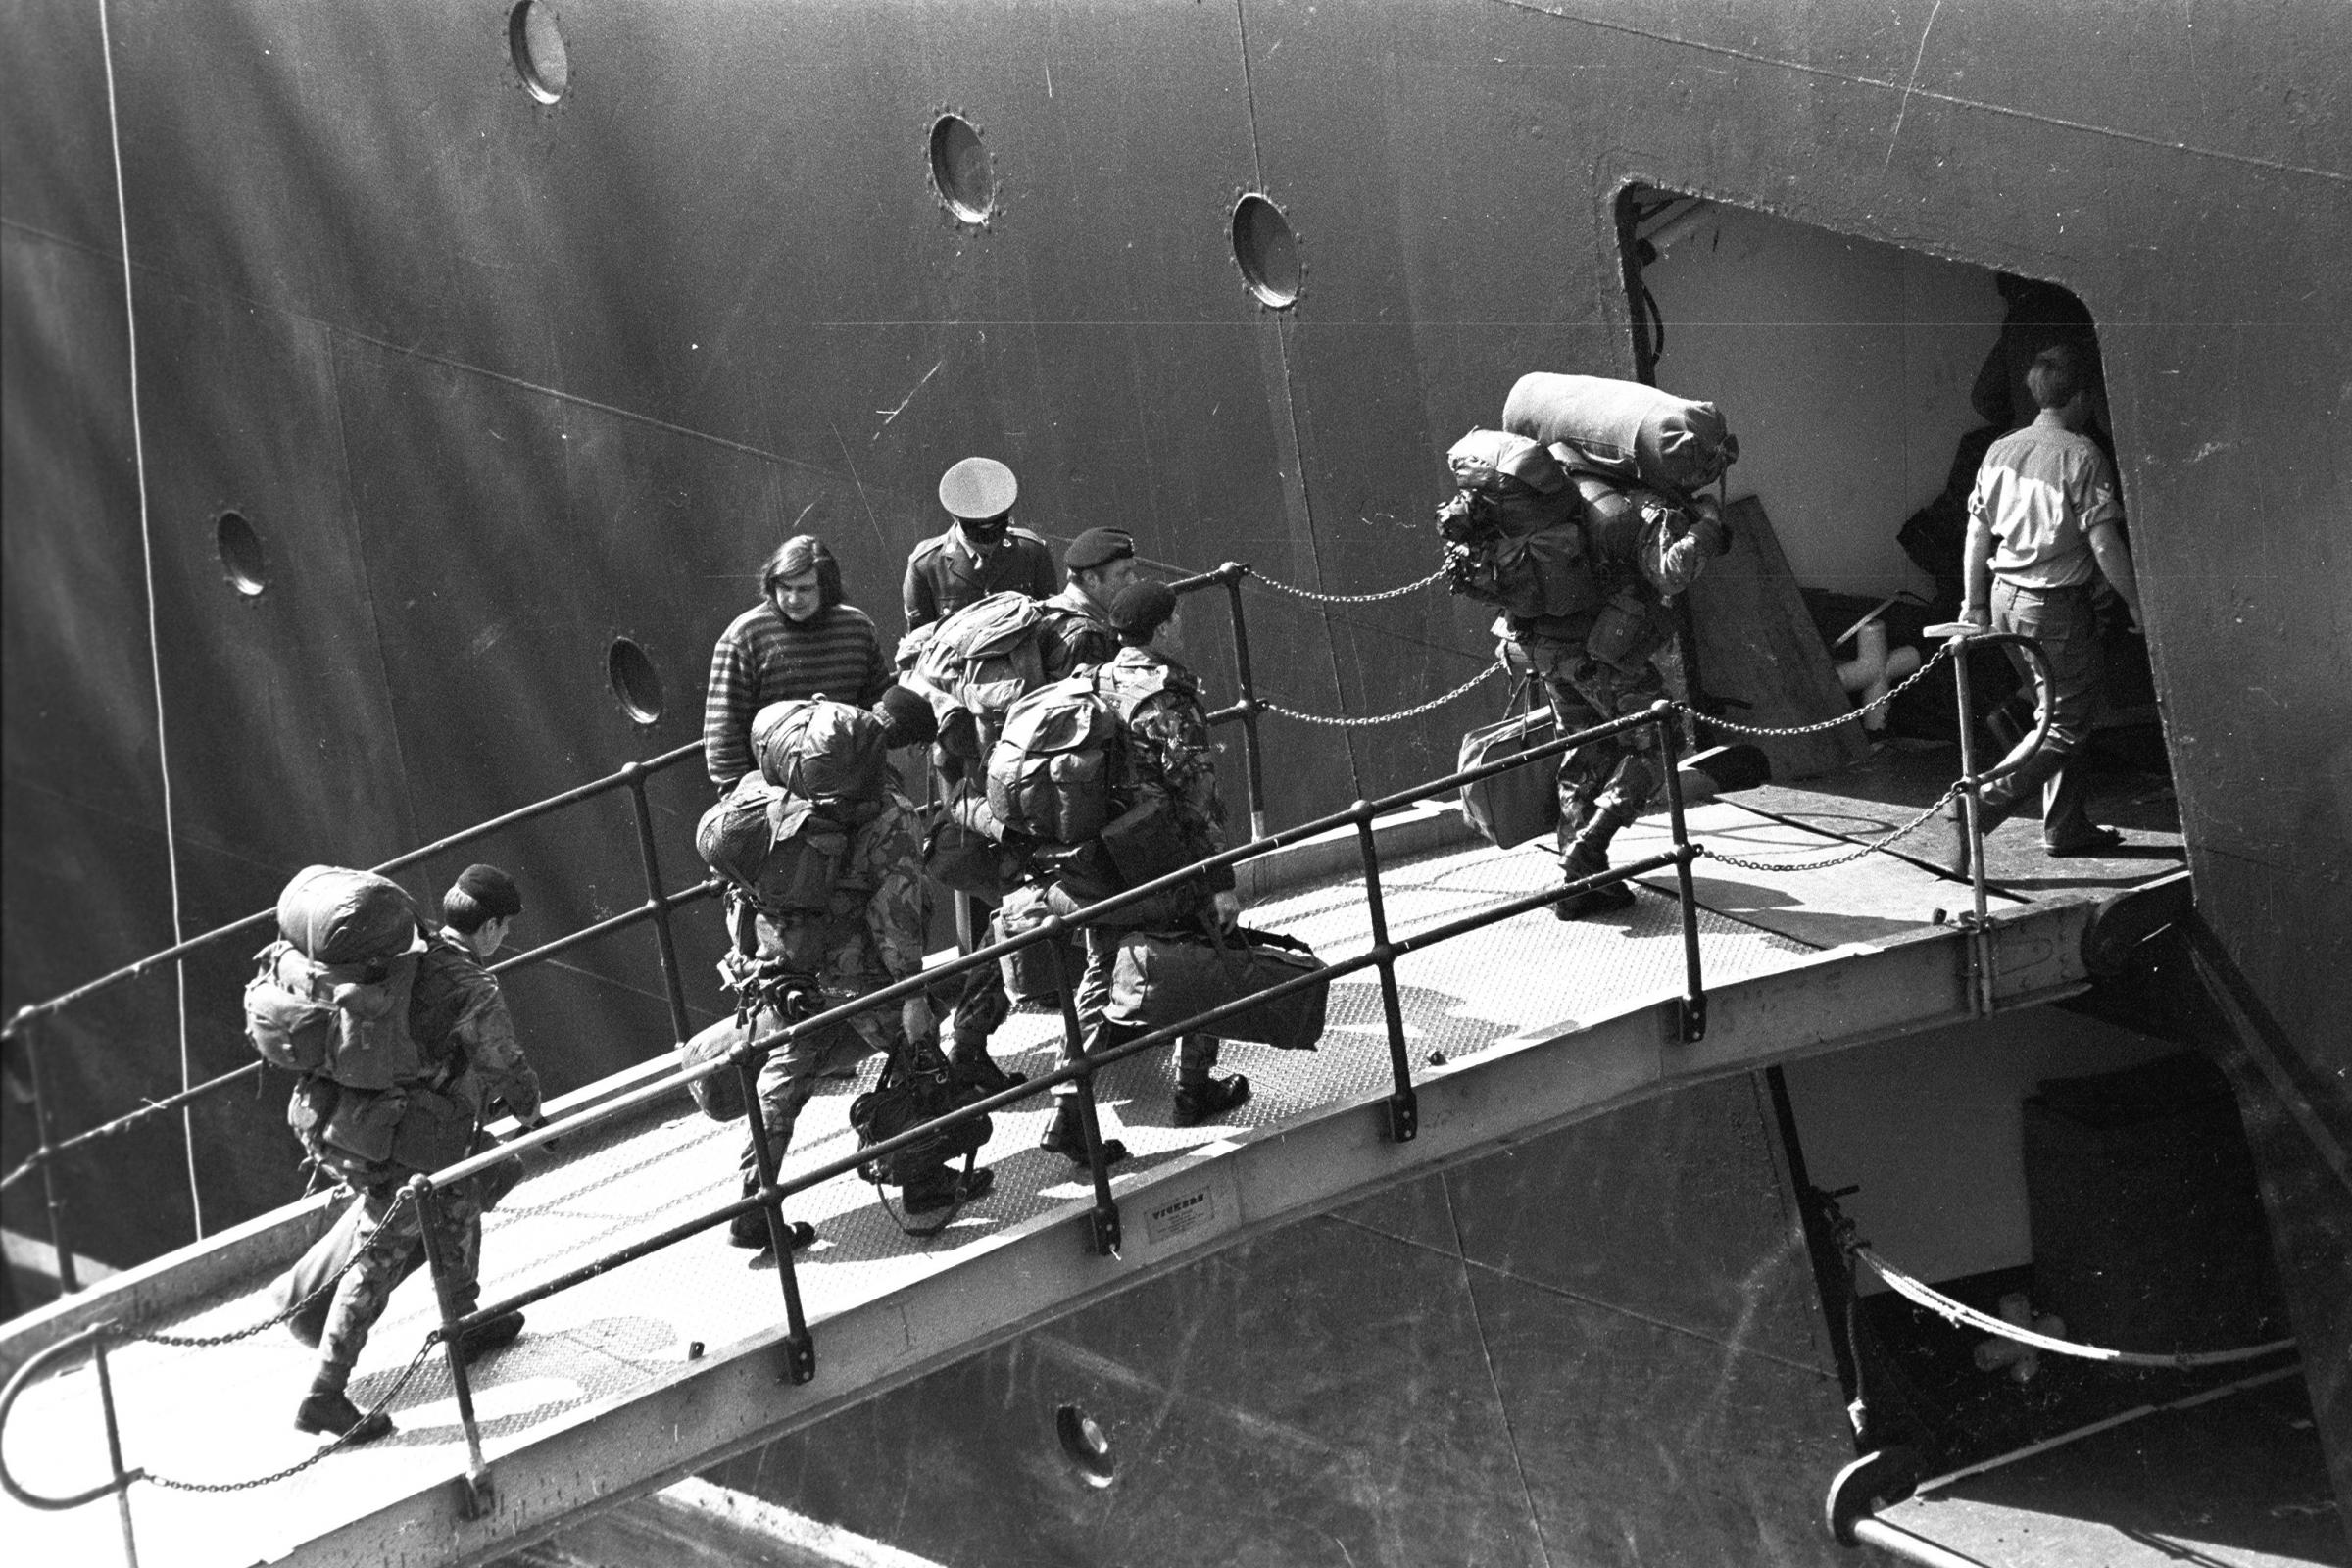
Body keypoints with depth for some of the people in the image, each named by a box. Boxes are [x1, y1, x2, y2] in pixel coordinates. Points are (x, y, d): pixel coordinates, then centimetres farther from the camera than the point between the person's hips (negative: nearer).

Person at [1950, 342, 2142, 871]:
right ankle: (1979, 804, -15)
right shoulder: (2081, 456, -15)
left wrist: (1974, 604, 17)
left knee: (2060, 711, 20)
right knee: (2066, 725, 1)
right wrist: (2134, 601, -5)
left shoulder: (2000, 451, 4)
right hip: (2057, 605, -7)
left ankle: (2067, 827, 25)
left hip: (2005, 595, 7)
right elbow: (2103, 543, -16)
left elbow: (1978, 534, 8)